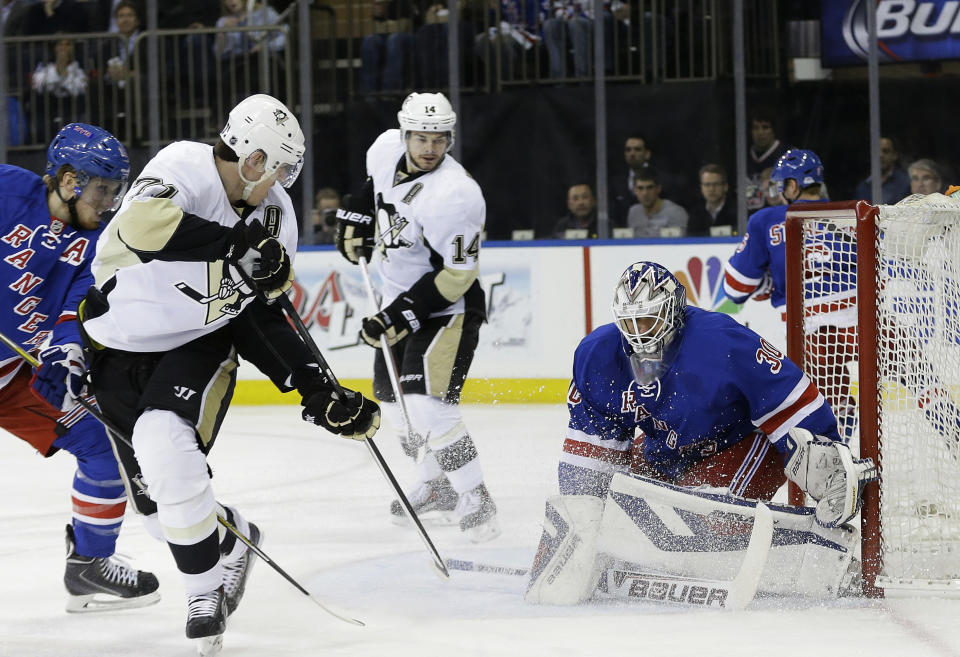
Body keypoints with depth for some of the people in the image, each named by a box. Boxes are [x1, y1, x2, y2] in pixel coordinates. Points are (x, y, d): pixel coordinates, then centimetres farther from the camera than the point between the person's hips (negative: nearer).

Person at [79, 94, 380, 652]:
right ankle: (231, 542, 33)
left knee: (166, 446, -25)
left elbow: (261, 317, 2)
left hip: (200, 343, 2)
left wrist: (319, 391, -3)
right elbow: (142, 224, -43)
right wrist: (239, 243, -42)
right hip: (121, 347, -2)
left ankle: (206, 587, -12)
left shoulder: (274, 214, -4)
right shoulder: (185, 167, -22)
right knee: (153, 478, 5)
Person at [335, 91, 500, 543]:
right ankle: (436, 486, 35)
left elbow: (454, 276, -26)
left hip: (449, 308, -9)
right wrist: (356, 219, 12)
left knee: (428, 405, -20)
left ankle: (475, 501, -8)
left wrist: (400, 316, -27)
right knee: (392, 396, 17)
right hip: (400, 297, 9)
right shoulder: (387, 150, -6)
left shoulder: (454, 197, -29)